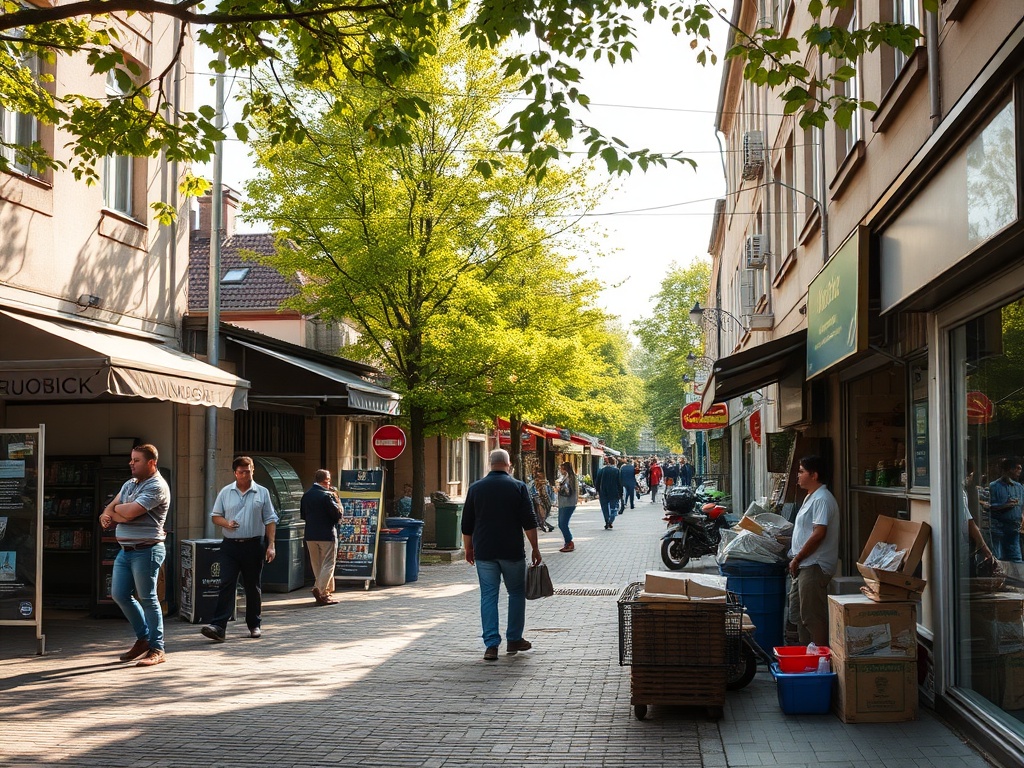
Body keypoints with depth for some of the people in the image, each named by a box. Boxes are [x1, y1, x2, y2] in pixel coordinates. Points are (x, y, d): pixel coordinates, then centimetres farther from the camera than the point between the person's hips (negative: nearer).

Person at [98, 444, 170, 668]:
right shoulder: (129, 485, 16)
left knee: (148, 599, -4)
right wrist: (106, 516, -11)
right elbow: (110, 508, 13)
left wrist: (115, 511, 0)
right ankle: (143, 638, 26)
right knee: (119, 595, 10)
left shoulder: (157, 487, -13)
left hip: (146, 550, -9)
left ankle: (157, 649, 4)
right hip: (125, 549, 9)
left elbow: (130, 512, -21)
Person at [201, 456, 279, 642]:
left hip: (254, 545, 0)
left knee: (253, 587, 9)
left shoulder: (262, 492, 4)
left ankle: (255, 625, 20)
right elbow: (215, 516, 11)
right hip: (230, 545, 0)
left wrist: (271, 545, -4)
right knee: (226, 585, -9)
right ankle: (217, 626, -15)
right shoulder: (225, 492, 7)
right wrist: (226, 523, -11)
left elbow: (270, 521, 4)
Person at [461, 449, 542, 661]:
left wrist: (469, 549, 19)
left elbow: (467, 524, 8)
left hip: (484, 552, 2)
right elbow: (529, 522, -6)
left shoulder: (475, 488, 4)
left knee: (488, 595, 4)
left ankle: (491, 645, -1)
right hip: (512, 552, -2)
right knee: (516, 593, 13)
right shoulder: (518, 487, -3)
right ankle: (514, 640, 18)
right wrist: (535, 548, 1)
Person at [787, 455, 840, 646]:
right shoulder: (811, 497, 16)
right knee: (798, 614, 17)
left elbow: (818, 534, -23)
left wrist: (797, 559, -17)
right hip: (804, 566, 11)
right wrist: (796, 560, 16)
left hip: (814, 566, -11)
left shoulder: (822, 499, -17)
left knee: (812, 616, -6)